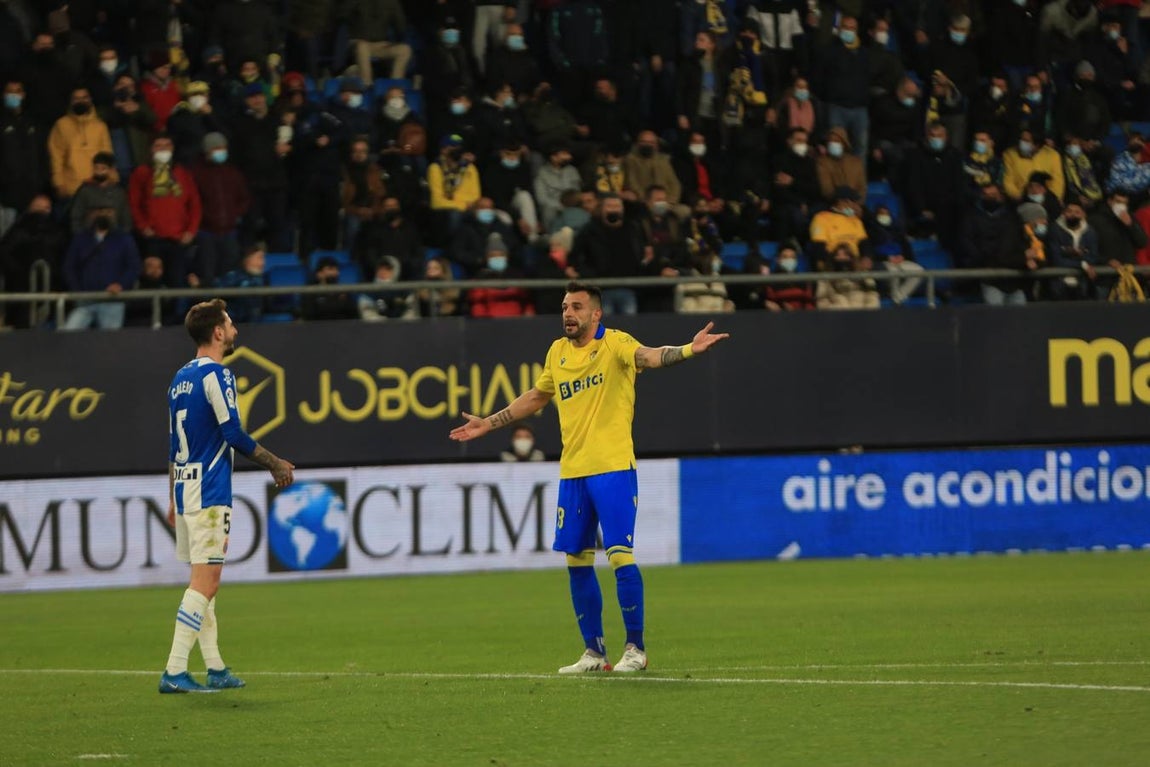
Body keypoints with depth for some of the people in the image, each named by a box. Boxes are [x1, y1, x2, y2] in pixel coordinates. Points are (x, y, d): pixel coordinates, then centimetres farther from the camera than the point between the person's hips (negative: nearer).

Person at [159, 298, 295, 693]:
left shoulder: (181, 378, 15)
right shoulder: (216, 375, -11)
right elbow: (233, 434, -14)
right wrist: (275, 464, -4)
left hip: (185, 491, 9)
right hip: (209, 493, -9)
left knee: (203, 580, 12)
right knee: (205, 582, -9)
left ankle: (215, 668, 14)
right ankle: (174, 671, -15)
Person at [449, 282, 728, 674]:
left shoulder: (614, 343, -5)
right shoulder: (557, 352, 13)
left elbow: (649, 356, -25)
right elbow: (535, 397, 28)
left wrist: (688, 349, -45)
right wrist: (488, 424, 32)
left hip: (613, 468, -7)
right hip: (572, 472, 7)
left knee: (620, 555, -10)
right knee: (577, 561, 8)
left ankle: (635, 648, -1)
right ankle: (594, 652, 17)